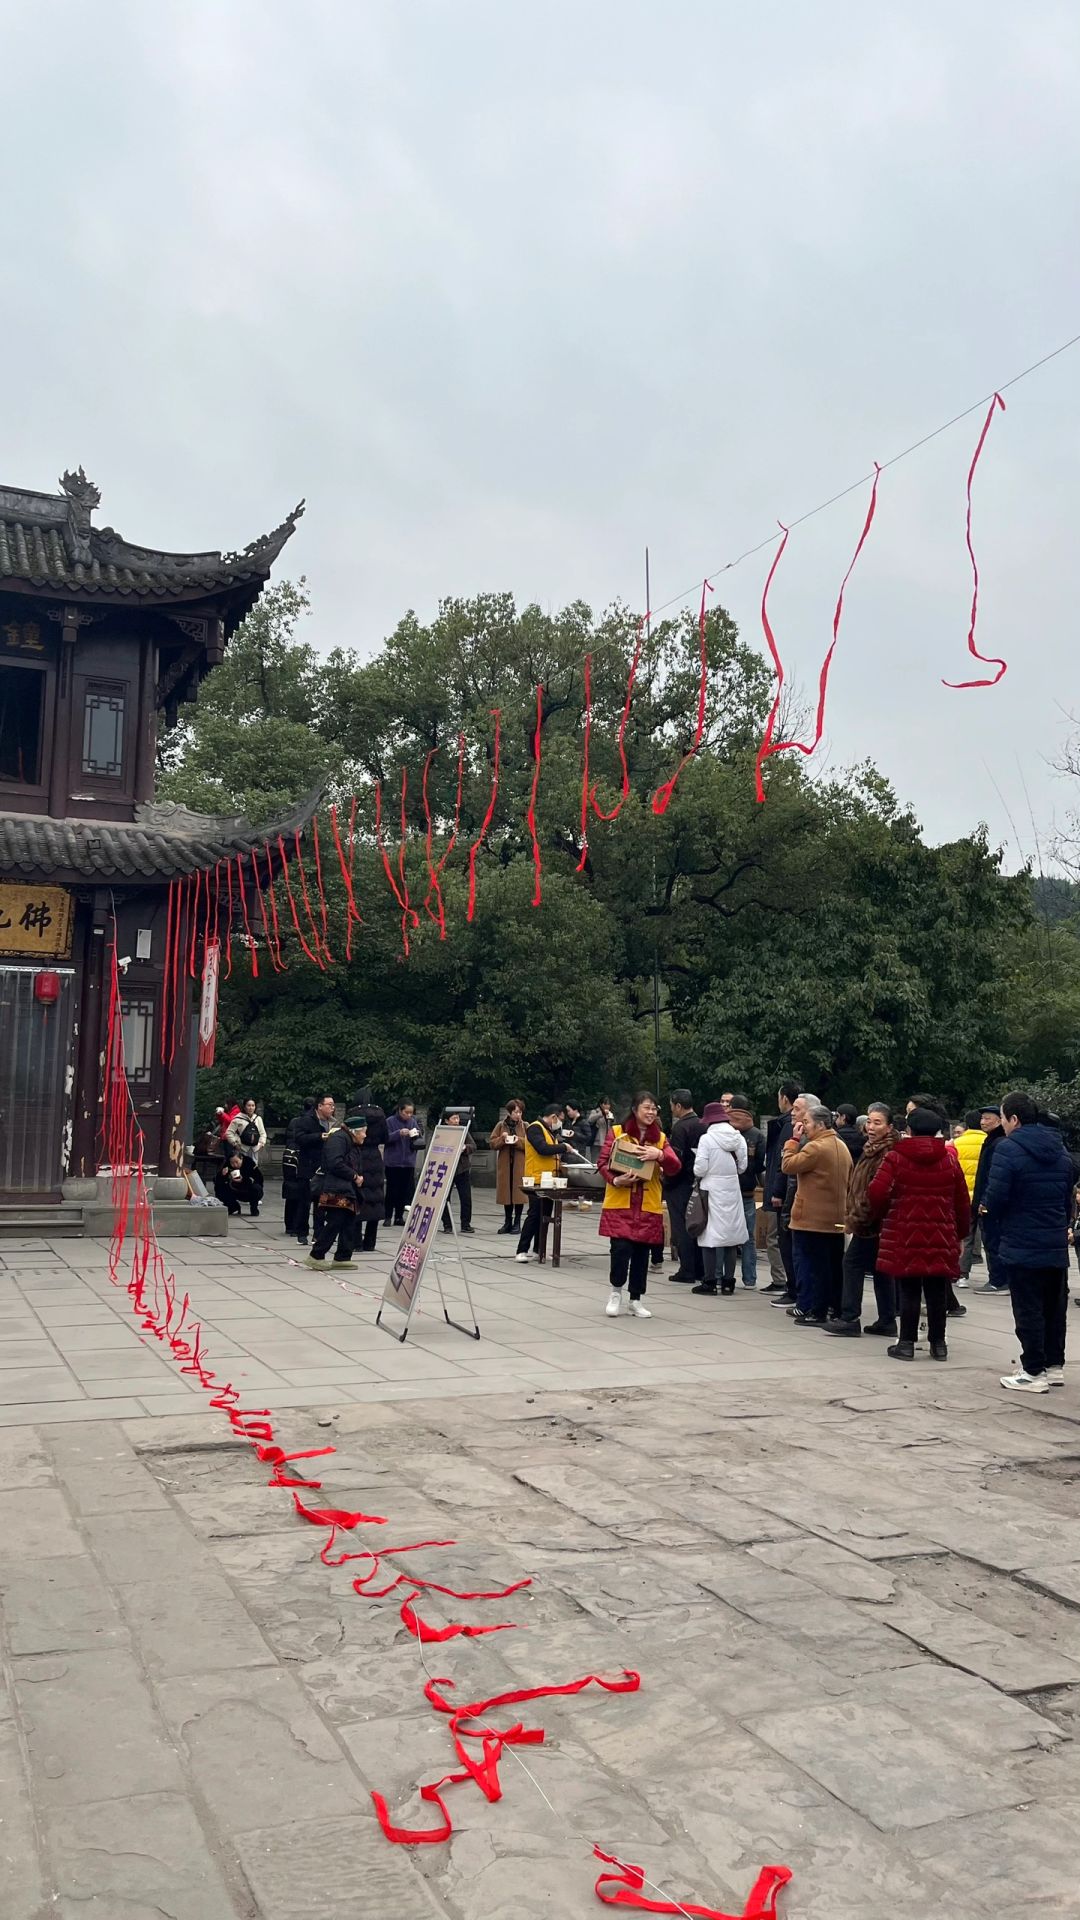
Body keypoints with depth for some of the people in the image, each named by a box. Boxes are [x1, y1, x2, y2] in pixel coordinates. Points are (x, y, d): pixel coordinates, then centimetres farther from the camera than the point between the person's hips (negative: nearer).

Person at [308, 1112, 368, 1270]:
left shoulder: (355, 1145, 22)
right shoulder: (338, 1139, -12)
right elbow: (335, 1164, -23)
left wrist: (359, 1177, 9)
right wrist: (355, 1176, -15)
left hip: (348, 1191, 10)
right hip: (335, 1190, -10)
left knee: (350, 1222, 7)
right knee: (335, 1222, -12)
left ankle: (343, 1257, 12)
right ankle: (316, 1256, -5)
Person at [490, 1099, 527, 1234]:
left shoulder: (525, 1126, 3)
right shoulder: (500, 1125, 5)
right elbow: (491, 1142, 2)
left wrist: (519, 1140, -18)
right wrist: (502, 1138, -14)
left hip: (520, 1165, -1)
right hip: (504, 1164, 1)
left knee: (519, 1193, -3)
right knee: (506, 1192, 5)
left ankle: (517, 1223, 6)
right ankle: (507, 1222, 15)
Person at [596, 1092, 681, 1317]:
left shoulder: (660, 1138, 9)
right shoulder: (616, 1132, 1)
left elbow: (675, 1167, -3)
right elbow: (603, 1162, -2)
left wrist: (660, 1155, -21)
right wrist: (615, 1180, -19)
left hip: (649, 1206, 3)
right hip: (620, 1203, -3)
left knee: (641, 1252, 7)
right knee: (621, 1248, -11)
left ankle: (636, 1299, 22)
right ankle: (616, 1291, 14)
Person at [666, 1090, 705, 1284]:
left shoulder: (680, 1127, -15)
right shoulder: (703, 1126, 7)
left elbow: (676, 1160, -19)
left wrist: (667, 1183, -10)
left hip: (681, 1186, -7)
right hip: (699, 1184, 7)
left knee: (681, 1228, -1)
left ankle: (687, 1272, 0)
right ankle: (701, 1270, 17)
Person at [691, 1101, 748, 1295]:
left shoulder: (706, 1139, -12)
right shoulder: (738, 1138, 1)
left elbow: (699, 1169, -13)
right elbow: (742, 1166, 5)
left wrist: (699, 1177, 8)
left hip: (712, 1190, -4)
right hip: (732, 1190, 4)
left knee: (710, 1236, 1)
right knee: (730, 1234, 10)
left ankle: (710, 1282, 1)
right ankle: (728, 1281, 13)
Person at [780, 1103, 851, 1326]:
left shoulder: (815, 1147, -17)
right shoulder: (842, 1147, 13)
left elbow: (788, 1165, -15)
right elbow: (849, 1180, 18)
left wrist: (794, 1139, -6)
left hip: (812, 1218, -8)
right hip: (836, 1219, 8)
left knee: (811, 1264, -2)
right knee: (834, 1265, 13)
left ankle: (812, 1310, 0)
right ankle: (836, 1307, 20)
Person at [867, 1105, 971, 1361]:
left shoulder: (895, 1158, -3)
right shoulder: (949, 1160, 7)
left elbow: (876, 1193, -13)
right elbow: (962, 1202, 8)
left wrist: (879, 1214, 7)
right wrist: (961, 1234, 19)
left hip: (904, 1238, -2)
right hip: (941, 1239, 2)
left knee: (909, 1292, 4)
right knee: (937, 1294, 10)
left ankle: (906, 1343, 6)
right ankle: (938, 1343, 16)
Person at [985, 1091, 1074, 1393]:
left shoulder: (1009, 1149, -14)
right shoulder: (1059, 1149, 10)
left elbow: (995, 1199, -18)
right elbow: (1069, 1196, 15)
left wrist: (995, 1237, -2)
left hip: (1022, 1247, -7)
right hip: (1057, 1247, 7)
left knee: (1028, 1310, -1)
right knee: (1055, 1307, 15)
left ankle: (1034, 1372, 2)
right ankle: (1054, 1366, 23)